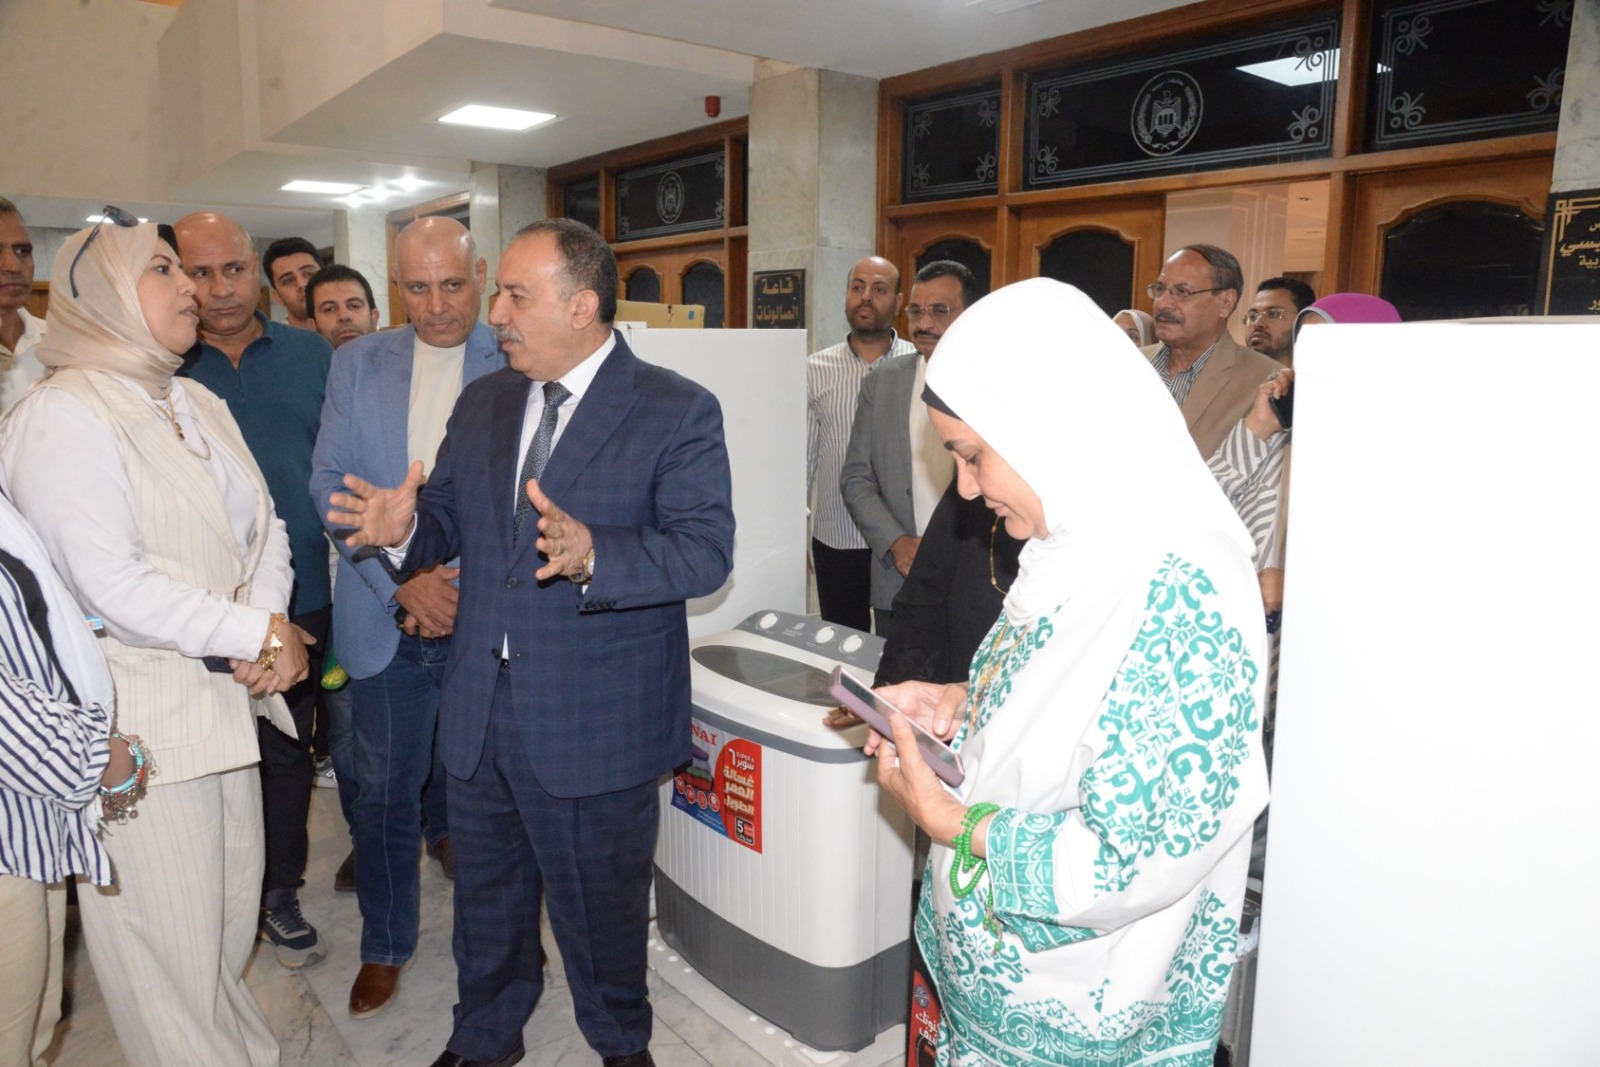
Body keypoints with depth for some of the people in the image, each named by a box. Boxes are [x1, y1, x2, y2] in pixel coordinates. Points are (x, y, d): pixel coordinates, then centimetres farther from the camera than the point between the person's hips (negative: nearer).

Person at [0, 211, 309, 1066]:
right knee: (170, 946, 6)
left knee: (232, 917, 19)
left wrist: (267, 626, -8)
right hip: (140, 721, -7)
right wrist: (259, 633, -14)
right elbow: (114, 586, -21)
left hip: (223, 697, 7)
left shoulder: (198, 405, 12)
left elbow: (263, 528, 10)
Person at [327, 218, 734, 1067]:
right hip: (480, 708, 6)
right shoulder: (482, 403, 8)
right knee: (485, 890, 23)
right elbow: (452, 520, 13)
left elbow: (705, 551, -20)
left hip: (597, 722, -5)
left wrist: (593, 556, -36)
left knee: (599, 900, 14)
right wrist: (406, 525, -9)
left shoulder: (679, 413, -12)